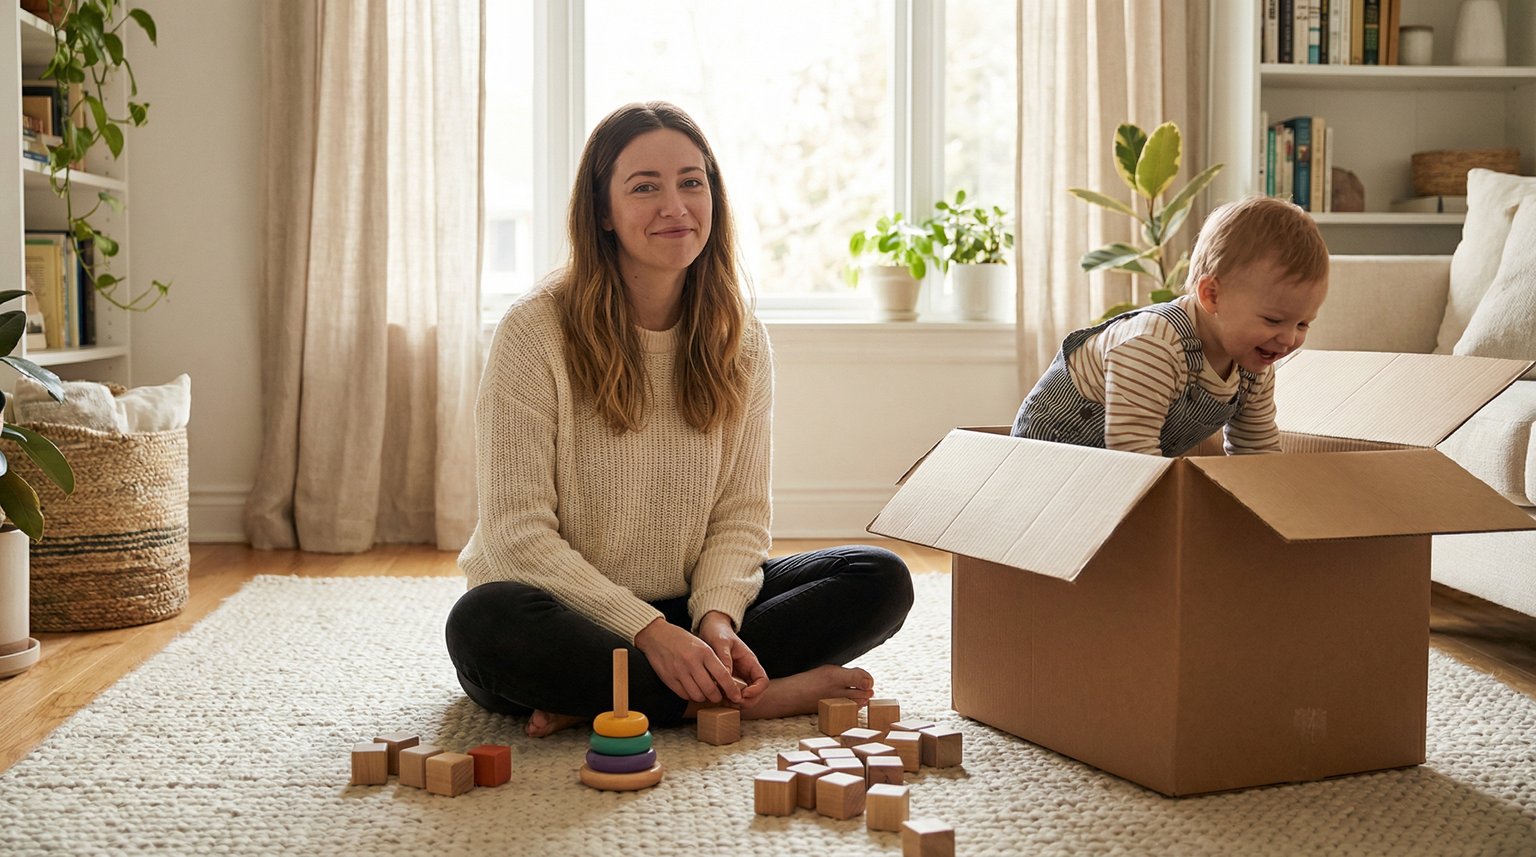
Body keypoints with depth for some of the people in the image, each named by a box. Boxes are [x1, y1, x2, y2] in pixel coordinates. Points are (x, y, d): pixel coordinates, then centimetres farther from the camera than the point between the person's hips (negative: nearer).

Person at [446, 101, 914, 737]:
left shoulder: (741, 342, 2)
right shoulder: (535, 330, -12)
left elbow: (739, 516, 1)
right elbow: (518, 533, -16)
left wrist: (716, 618, -20)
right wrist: (648, 631, -24)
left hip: (683, 611, 4)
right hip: (565, 609, -4)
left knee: (880, 581, -11)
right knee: (485, 623, -37)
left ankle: (595, 700, -20)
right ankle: (751, 698, -23)